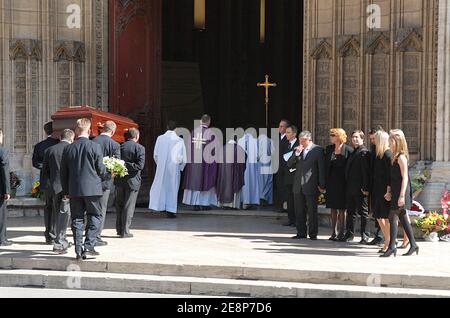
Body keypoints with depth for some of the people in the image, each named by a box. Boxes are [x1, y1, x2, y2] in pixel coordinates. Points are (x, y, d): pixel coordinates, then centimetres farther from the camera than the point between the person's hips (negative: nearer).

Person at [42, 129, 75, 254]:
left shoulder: (49, 150, 5)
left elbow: (45, 172, 9)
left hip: (54, 187, 5)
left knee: (59, 214, 16)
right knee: (64, 214, -2)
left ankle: (62, 241, 25)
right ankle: (59, 244, -7)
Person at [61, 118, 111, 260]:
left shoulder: (68, 149, 3)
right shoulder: (95, 147, -8)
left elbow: (63, 172, 8)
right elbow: (100, 169, -5)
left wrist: (65, 191, 16)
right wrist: (109, 175, 17)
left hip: (74, 190, 3)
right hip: (92, 189, -3)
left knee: (77, 219, 8)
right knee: (95, 217, 8)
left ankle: (79, 251, 7)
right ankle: (89, 246, -4)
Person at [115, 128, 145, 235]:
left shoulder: (120, 146, 2)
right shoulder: (140, 148, -9)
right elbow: (140, 165, -17)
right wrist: (127, 165, -12)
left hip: (120, 180, 4)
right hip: (132, 181, -4)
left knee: (119, 205, 17)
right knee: (129, 206, 2)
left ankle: (119, 229, 23)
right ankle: (125, 231, 2)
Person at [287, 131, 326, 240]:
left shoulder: (318, 150, -3)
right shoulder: (298, 150, 12)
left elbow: (322, 168, -4)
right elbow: (290, 165, 7)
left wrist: (322, 185, -8)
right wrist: (296, 154, -8)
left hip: (311, 186, -5)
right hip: (298, 186, 5)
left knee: (312, 211, 1)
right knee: (299, 211, 8)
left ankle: (313, 234, 8)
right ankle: (301, 233, 16)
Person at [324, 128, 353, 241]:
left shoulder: (348, 150, -8)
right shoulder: (329, 149, 8)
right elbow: (326, 166, 10)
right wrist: (324, 182, 5)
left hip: (342, 183, -5)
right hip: (331, 182, 5)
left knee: (342, 209, 1)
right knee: (333, 208, 9)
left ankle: (341, 233, 7)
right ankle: (334, 232, 14)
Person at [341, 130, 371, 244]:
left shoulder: (364, 152, -12)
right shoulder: (353, 152, 17)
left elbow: (366, 171, -17)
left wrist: (365, 188, -21)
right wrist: (347, 186, 14)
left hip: (360, 189, -9)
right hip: (350, 188, 9)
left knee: (363, 212, 0)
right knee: (350, 212, 13)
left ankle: (365, 236, 5)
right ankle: (349, 234, 21)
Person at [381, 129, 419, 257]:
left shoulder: (401, 157, -13)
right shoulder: (396, 157, 14)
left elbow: (404, 178, -18)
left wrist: (402, 195, -21)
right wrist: (391, 193, 16)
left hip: (401, 193, -9)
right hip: (396, 192, 9)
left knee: (393, 217, -9)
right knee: (403, 218, 12)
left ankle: (392, 247, -8)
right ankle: (413, 244, 17)